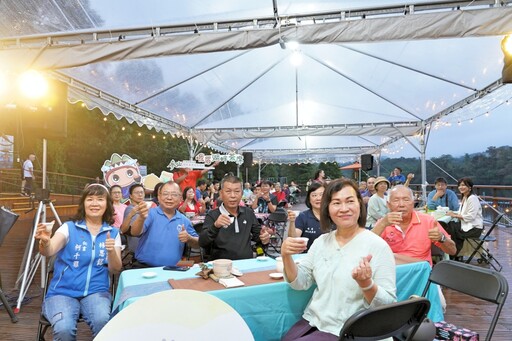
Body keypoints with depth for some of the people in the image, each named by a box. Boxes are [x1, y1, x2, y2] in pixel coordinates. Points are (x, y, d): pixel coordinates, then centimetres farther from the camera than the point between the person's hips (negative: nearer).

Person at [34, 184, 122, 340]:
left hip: (96, 291, 1)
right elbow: (49, 251, -15)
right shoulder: (69, 227, 2)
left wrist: (111, 251, -21)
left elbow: (115, 270, 0)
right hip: (63, 292, 0)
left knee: (103, 323, -30)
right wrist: (45, 242, -38)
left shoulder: (113, 233, 6)